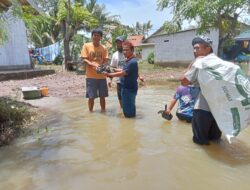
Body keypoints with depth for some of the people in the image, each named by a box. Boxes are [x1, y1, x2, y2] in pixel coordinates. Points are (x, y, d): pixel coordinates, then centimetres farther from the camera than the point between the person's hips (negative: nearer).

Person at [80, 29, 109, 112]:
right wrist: (93, 65, -22)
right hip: (91, 76, -2)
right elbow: (84, 60, -4)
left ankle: (103, 111, 24)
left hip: (102, 76, 3)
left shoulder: (103, 48, 8)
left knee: (102, 96, 10)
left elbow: (105, 60, 5)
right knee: (91, 97, 3)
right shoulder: (86, 46, 1)